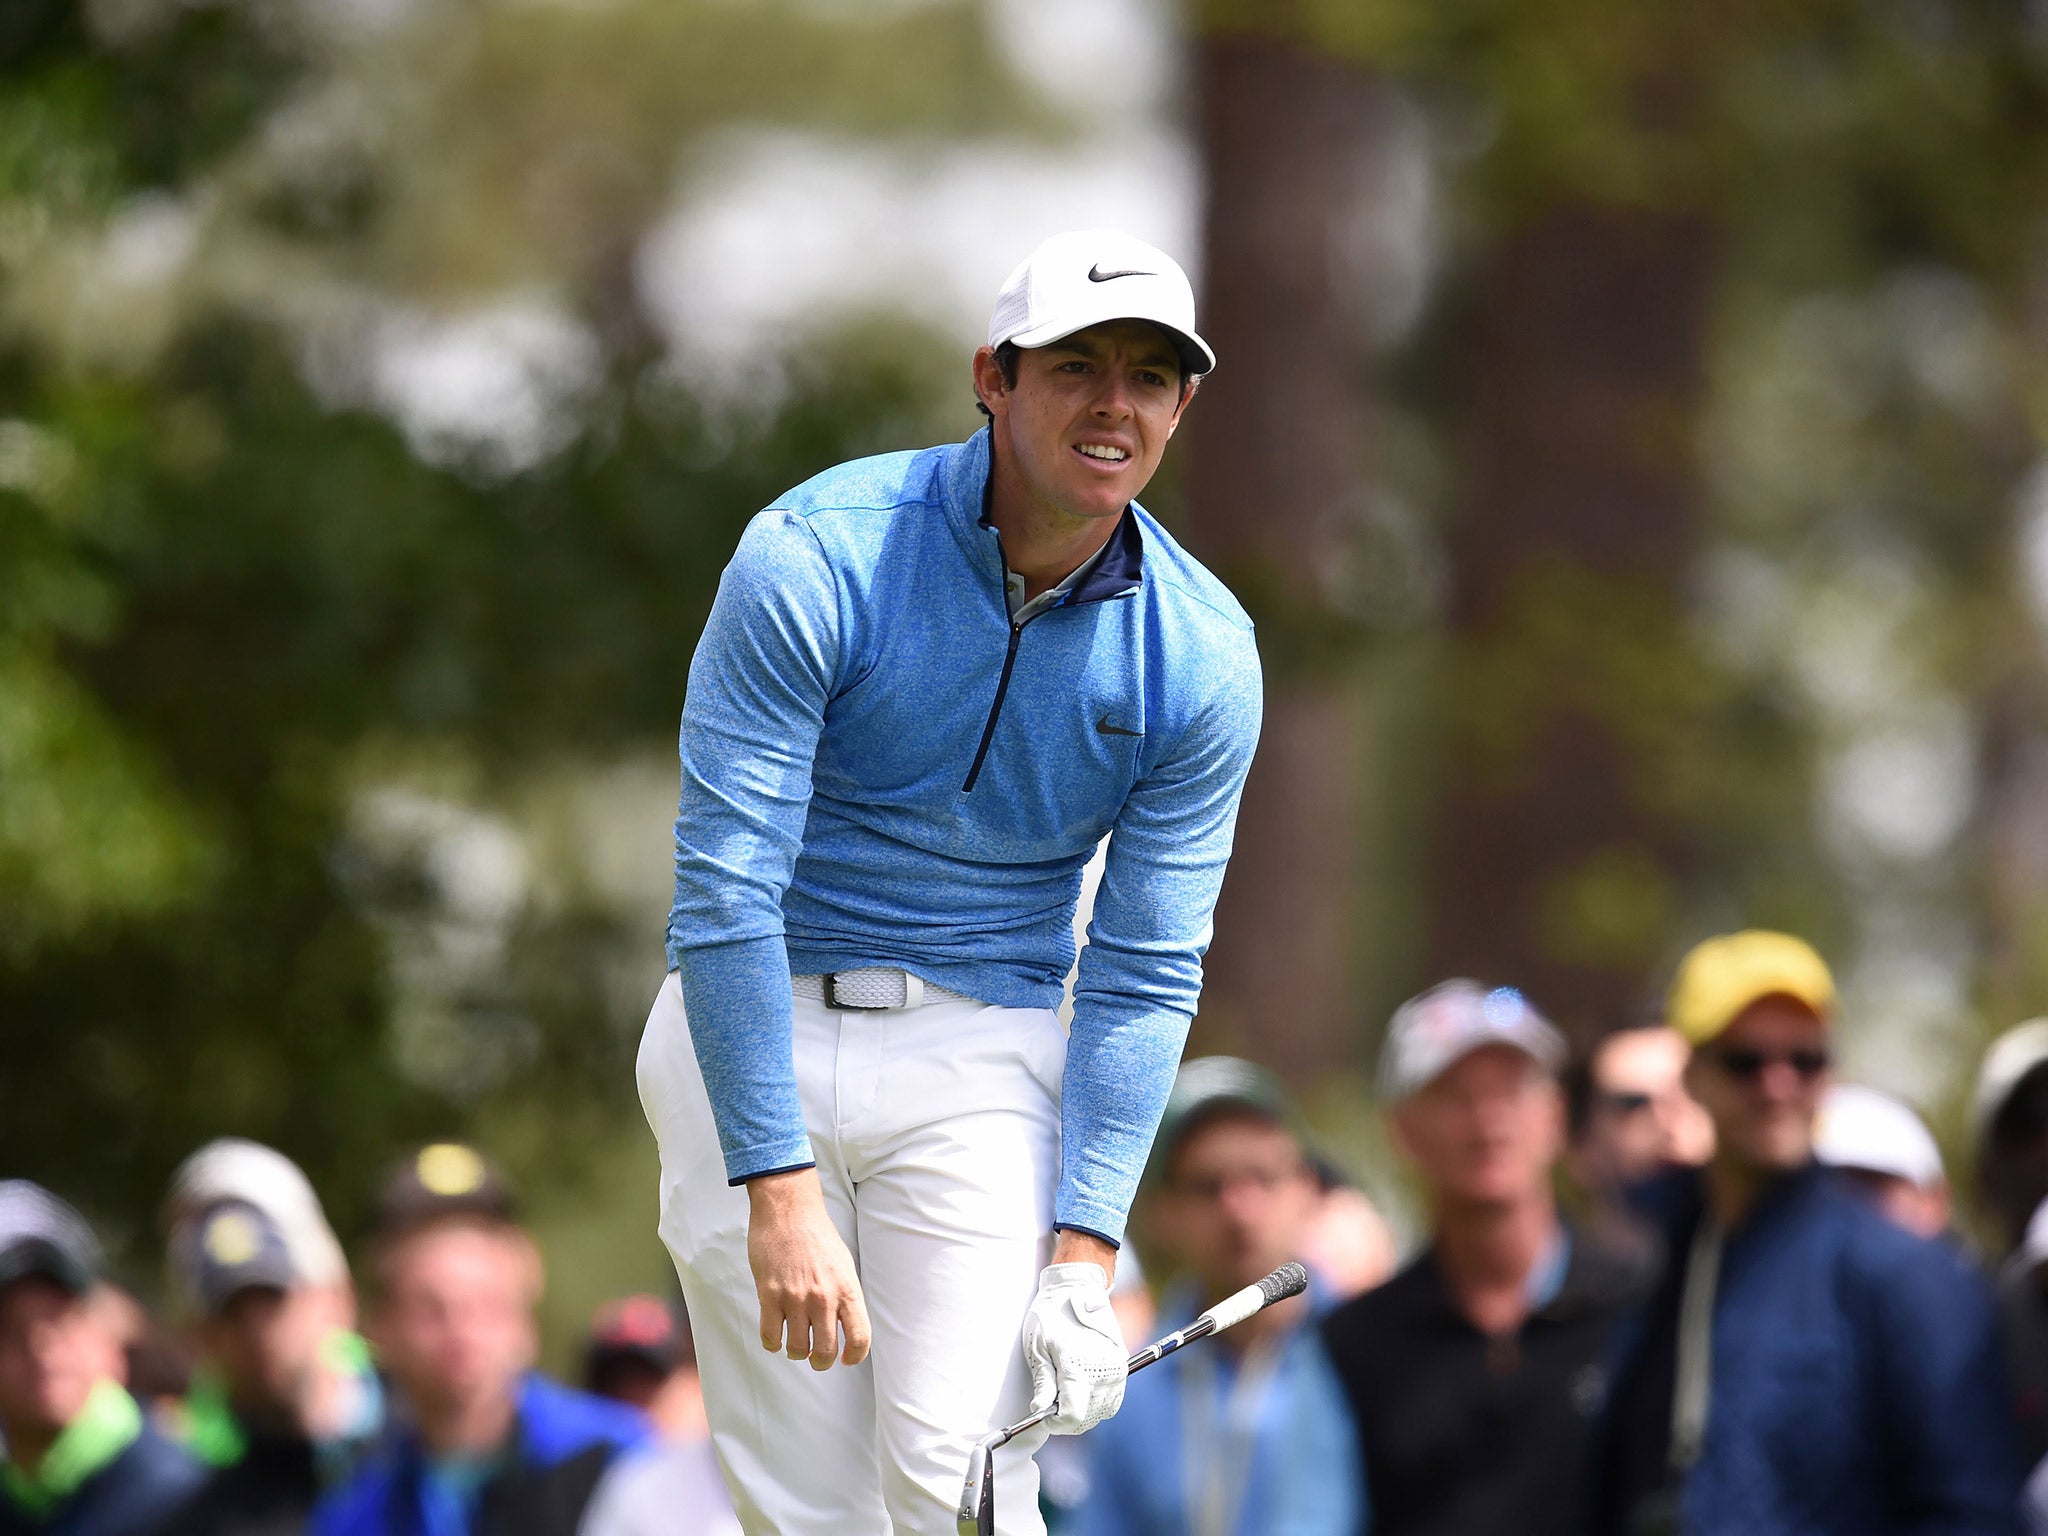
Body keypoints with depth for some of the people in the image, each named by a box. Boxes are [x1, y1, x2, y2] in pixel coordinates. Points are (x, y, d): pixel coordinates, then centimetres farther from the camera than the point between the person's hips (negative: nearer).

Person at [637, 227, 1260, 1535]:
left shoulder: (1201, 658, -6)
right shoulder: (814, 560, -16)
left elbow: (1143, 976, -2)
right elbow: (726, 887, -18)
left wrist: (1083, 1256, -11)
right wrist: (779, 1195, -23)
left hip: (984, 1054, 1)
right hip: (752, 1039, -1)